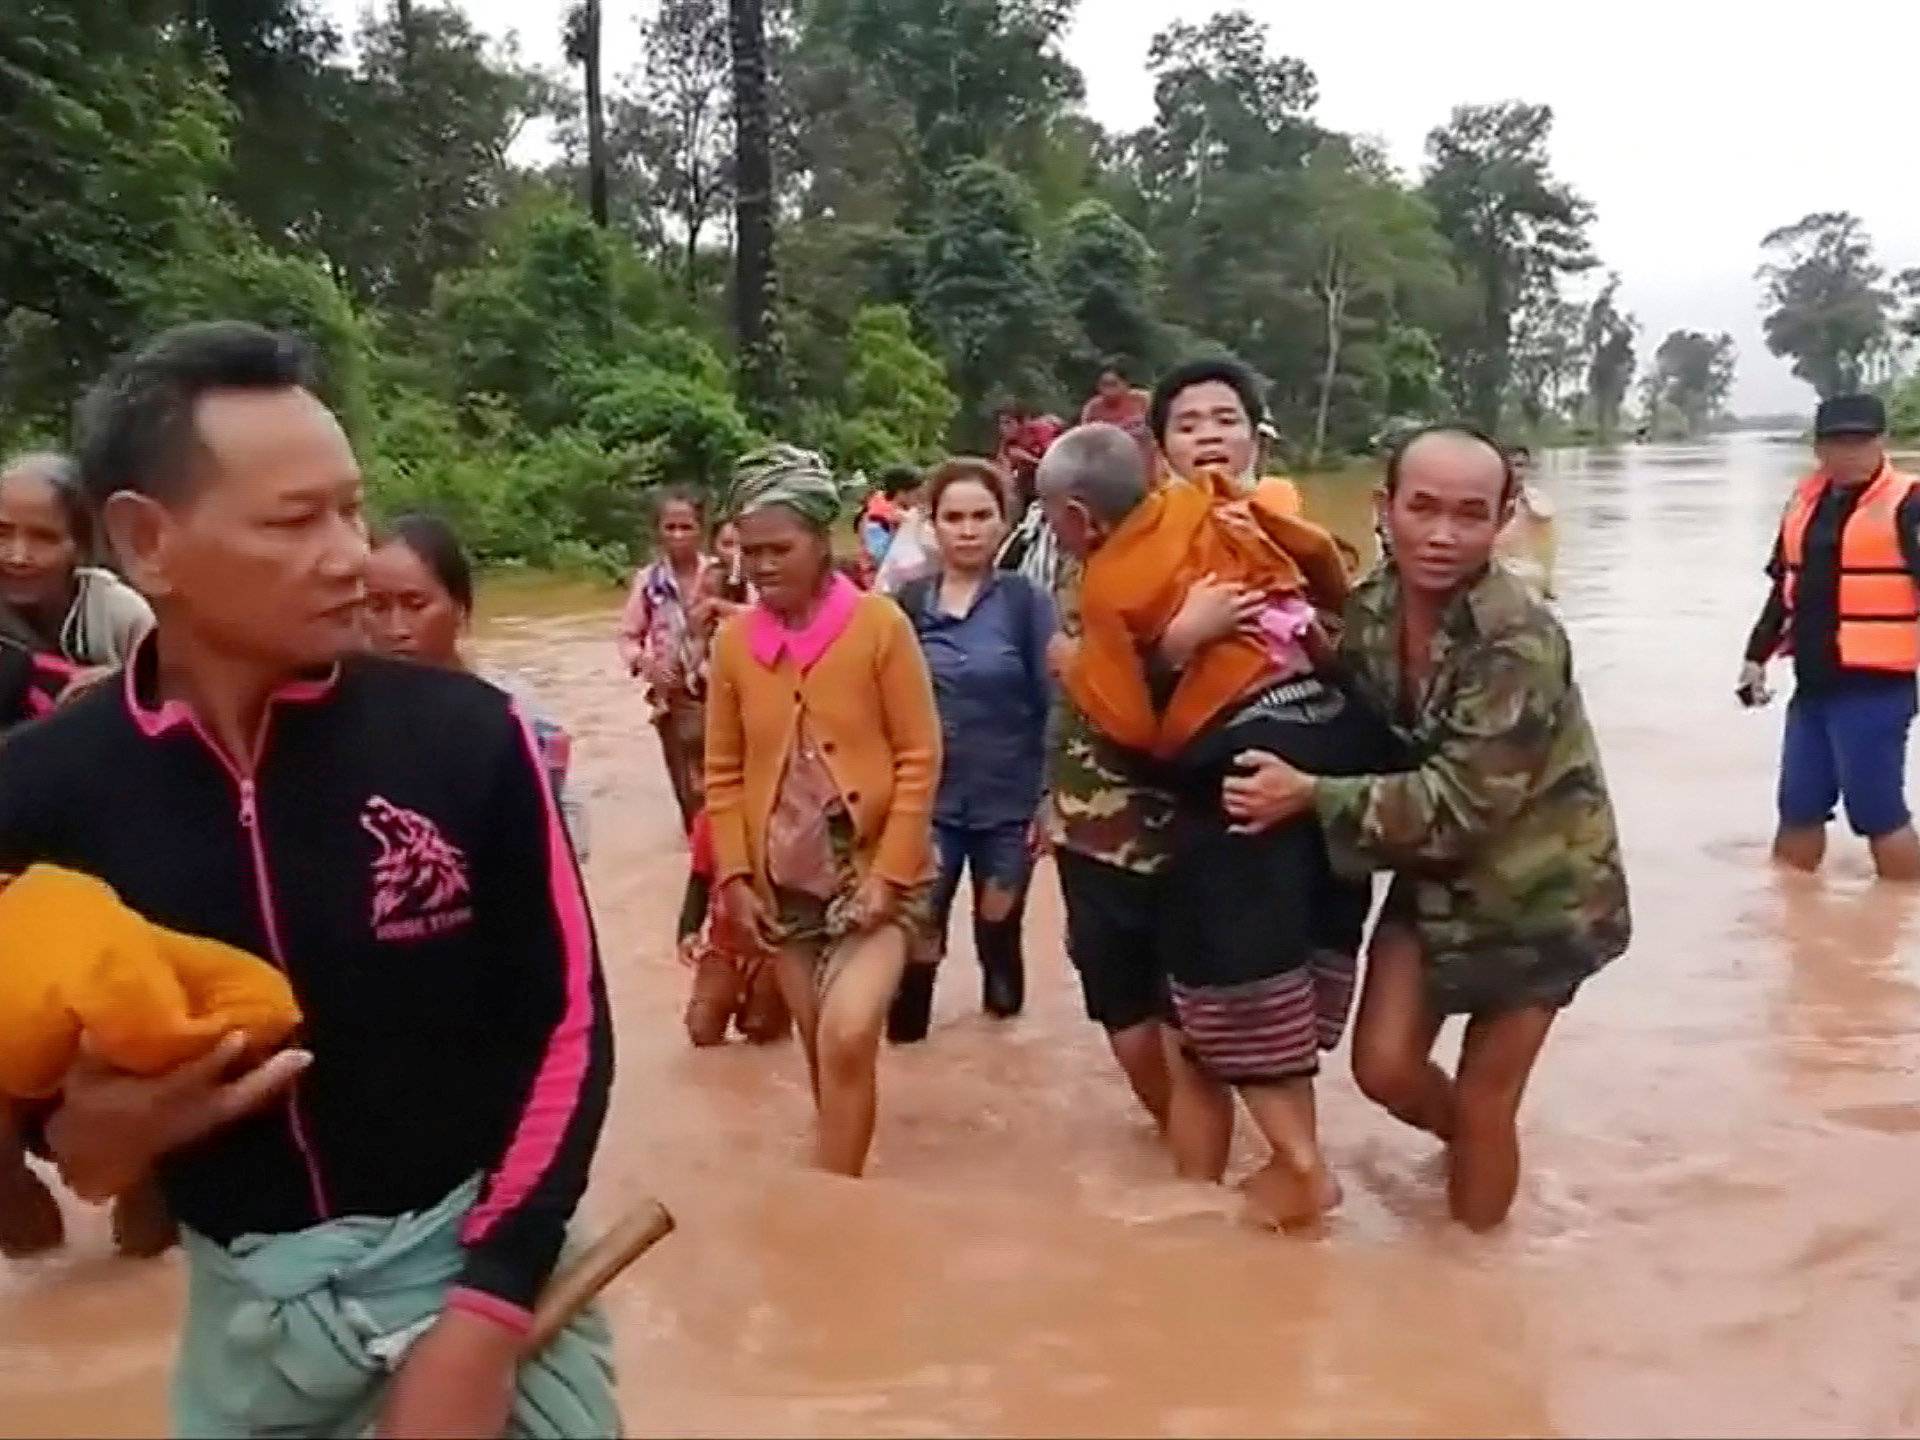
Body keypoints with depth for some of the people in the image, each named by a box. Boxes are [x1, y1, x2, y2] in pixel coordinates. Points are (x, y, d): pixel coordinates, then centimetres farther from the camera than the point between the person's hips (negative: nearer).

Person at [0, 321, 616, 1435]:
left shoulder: (466, 732, -13)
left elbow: (567, 1026, -8)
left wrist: (481, 1324, -13)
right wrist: (93, 1131, -17)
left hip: (481, 1264, -2)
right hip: (244, 1305, 2)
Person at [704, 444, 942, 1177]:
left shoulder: (879, 623, -10)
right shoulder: (734, 640, 0)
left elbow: (919, 758, -8)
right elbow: (724, 772, 7)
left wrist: (889, 872, -13)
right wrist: (734, 876, -1)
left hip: (873, 872, -4)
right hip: (784, 883, 4)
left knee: (848, 1038, -19)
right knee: (824, 1052, 13)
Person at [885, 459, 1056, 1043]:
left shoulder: (1027, 601, -6)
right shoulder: (909, 604, -1)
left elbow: (1054, 704, -5)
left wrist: (1049, 797, -8)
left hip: (1008, 804, -1)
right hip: (927, 803, 1)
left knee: (998, 932, 13)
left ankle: (1003, 1019, 38)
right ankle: (904, 1034, 14)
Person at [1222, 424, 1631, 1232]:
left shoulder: (1521, 643, -28)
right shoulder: (1368, 609, -8)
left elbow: (1462, 800, -29)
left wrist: (1310, 794, -30)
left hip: (1536, 888, -5)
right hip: (1432, 878, 5)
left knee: (1484, 1099, 5)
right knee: (1383, 1067, 2)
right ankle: (1473, 1147, 36)